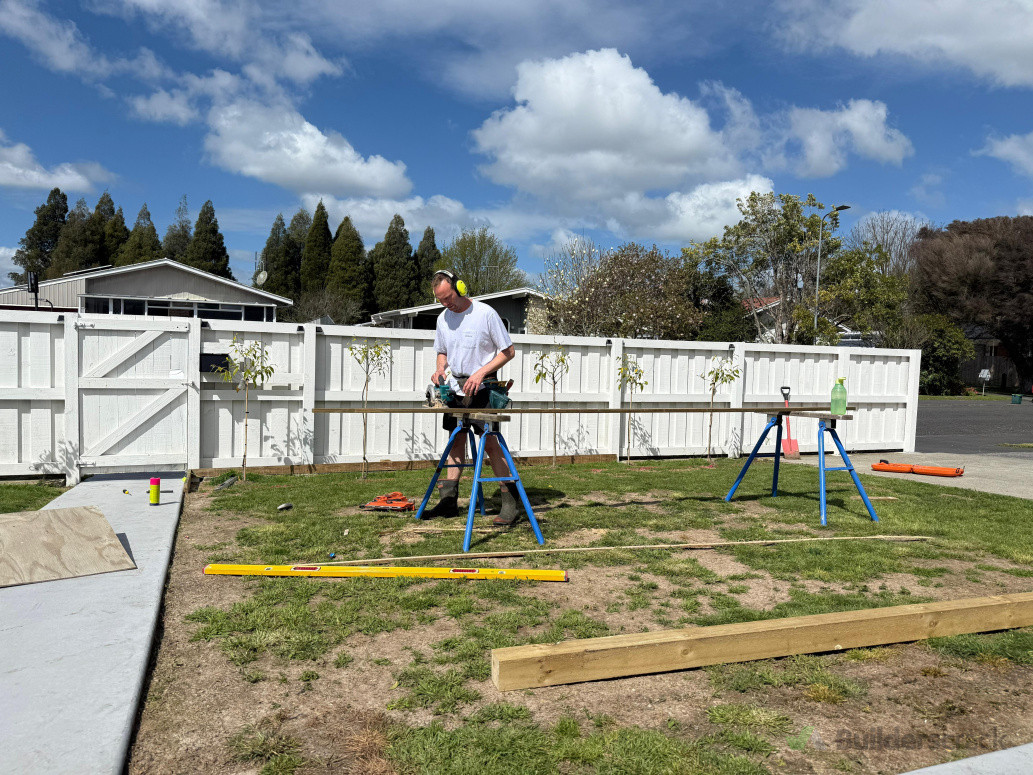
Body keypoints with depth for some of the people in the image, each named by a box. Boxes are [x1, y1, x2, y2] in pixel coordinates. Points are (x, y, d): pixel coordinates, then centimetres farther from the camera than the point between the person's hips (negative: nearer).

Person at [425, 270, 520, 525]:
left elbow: (508, 351, -8)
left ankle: (510, 503, -5)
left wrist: (480, 373, -17)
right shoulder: (443, 318, 9)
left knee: (489, 442, -10)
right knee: (456, 440, 10)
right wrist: (440, 369, 0)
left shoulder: (485, 313, -10)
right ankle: (449, 501, 16)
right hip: (455, 386, 6)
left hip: (481, 388, -6)